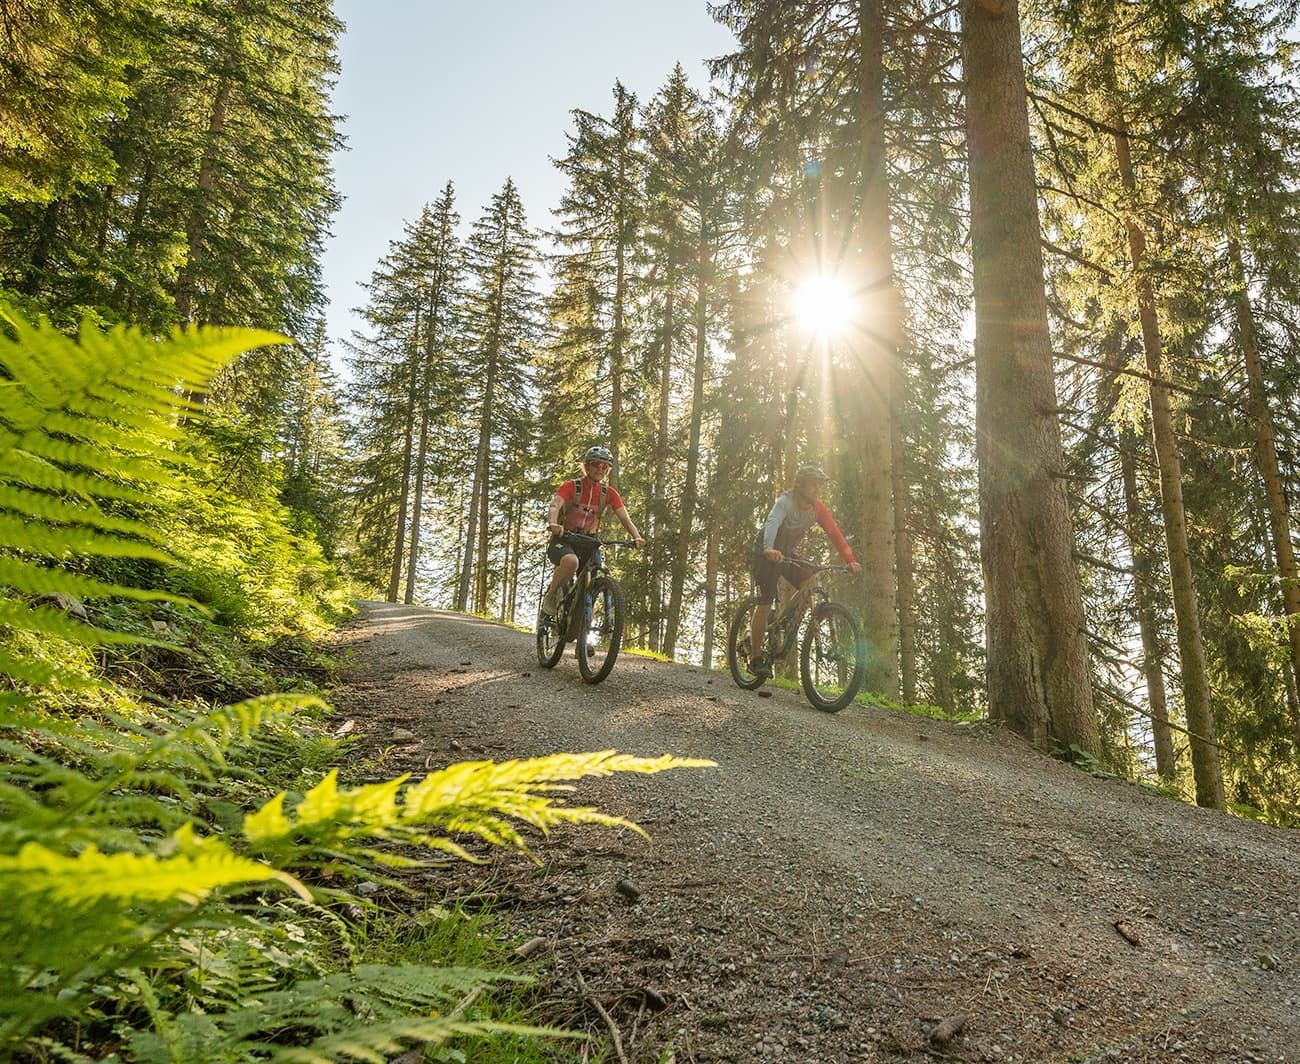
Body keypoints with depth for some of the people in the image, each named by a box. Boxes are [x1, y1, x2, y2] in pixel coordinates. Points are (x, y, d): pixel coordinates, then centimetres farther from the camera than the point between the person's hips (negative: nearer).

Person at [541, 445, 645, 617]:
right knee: (571, 561, -37)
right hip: (562, 540, -4)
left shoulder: (609, 493, 0)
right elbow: (555, 506, -27)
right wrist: (553, 524, -50)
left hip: (587, 543, 4)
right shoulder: (570, 486, -11)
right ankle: (551, 595, -12)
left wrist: (637, 537, -28)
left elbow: (625, 518, -8)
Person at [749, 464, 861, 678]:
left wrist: (850, 561, -26)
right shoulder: (786, 501, -27)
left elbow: (834, 533, -12)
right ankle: (756, 657, 0)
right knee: (765, 603, -10)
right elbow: (772, 522, -45)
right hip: (767, 554, -5)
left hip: (787, 553, 6)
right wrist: (769, 550, -64)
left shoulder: (818, 508, -9)